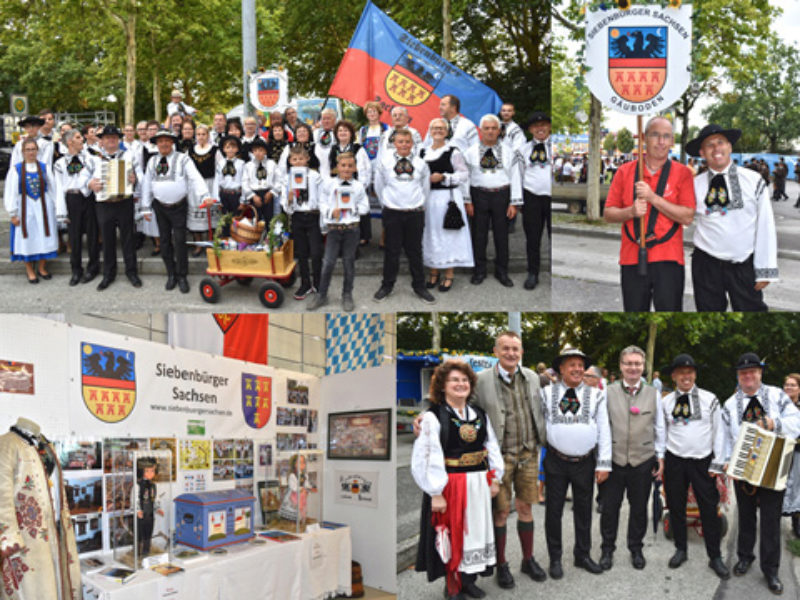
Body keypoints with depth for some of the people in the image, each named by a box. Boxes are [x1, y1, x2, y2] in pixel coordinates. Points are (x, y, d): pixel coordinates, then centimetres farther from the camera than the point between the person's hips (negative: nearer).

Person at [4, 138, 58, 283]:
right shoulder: (16, 169, -3)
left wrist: (55, 208, 2)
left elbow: (52, 189, 6)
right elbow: (10, 193, -2)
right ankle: (30, 270, 15)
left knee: (44, 237, 6)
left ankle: (41, 267, 21)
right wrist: (13, 214, -5)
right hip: (25, 209, -2)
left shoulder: (44, 167, 3)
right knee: (27, 237, 4)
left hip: (43, 207, 2)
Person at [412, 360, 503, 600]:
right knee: (452, 535, 2)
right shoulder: (432, 417, -10)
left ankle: (468, 580, 26)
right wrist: (436, 493, -18)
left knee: (475, 532, 12)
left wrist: (495, 479, 5)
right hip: (449, 485, -5)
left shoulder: (480, 414, 9)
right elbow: (427, 458, -15)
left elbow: (492, 447, 12)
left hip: (478, 485, 6)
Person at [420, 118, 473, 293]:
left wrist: (443, 177, -14)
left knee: (448, 234, -2)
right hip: (428, 198, 5)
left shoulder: (453, 152, -4)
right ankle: (434, 273, 19)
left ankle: (449, 275, 6)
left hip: (448, 197, -5)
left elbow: (464, 174, -6)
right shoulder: (423, 152, 11)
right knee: (430, 234, 8)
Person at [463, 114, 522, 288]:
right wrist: (468, 201, -2)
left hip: (501, 195, 1)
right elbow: (465, 177, 3)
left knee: (502, 234, 6)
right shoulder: (471, 152, 2)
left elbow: (515, 178, 3)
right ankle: (479, 271, 18)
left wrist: (514, 203, -3)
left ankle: (502, 272, 18)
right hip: (479, 195, 0)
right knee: (479, 234, 5)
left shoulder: (508, 152, 4)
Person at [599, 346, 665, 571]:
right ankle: (607, 549, 24)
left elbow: (659, 428, 9)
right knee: (609, 507, 7)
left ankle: (636, 548, 31)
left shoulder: (653, 394, 4)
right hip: (614, 460, -1)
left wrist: (660, 457, 6)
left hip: (643, 461, 1)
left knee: (639, 508, 12)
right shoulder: (609, 392, -1)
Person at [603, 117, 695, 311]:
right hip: (631, 259, 2)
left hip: (668, 260, -2)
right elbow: (608, 214, 7)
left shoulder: (682, 173, 2)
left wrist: (652, 197, -14)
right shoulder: (625, 171, 8)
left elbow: (687, 217, -8)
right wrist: (631, 211, -13)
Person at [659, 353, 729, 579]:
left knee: (709, 509, 2)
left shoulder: (709, 399, -1)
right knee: (676, 507, 10)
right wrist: (659, 459, 1)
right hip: (674, 461, 2)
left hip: (703, 462, -1)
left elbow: (718, 432, 1)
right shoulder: (665, 402, 3)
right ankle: (681, 550, 26)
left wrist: (717, 464, -3)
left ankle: (715, 557, 15)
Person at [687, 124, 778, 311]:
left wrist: (765, 270, -4)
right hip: (706, 264, 1)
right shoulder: (695, 184, 2)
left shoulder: (753, 180, -1)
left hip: (744, 266, -1)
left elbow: (765, 226, -2)